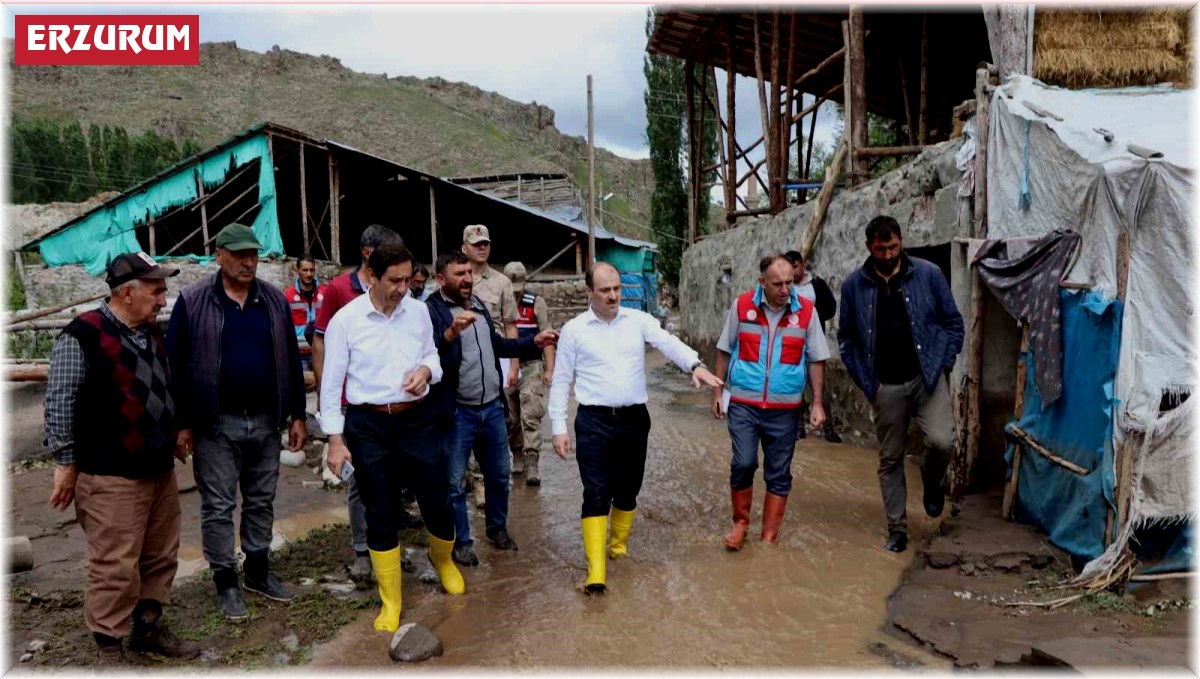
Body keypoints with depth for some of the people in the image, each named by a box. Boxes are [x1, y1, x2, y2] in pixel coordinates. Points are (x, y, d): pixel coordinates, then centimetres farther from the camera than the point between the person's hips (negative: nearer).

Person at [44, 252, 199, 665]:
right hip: (111, 477, -8)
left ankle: (148, 628, 30)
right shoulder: (83, 336, -13)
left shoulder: (152, 333, 12)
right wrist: (65, 462, -9)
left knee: (160, 557, 15)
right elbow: (59, 403, -11)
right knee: (115, 567, -1)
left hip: (160, 469, 8)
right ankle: (108, 647, 14)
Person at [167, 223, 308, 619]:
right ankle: (225, 580, 20)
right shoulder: (193, 302, -5)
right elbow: (176, 365, -4)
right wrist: (181, 424, -6)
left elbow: (291, 360, 7)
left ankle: (258, 571, 29)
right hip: (216, 424, -3)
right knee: (218, 506, 6)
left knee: (261, 501, 14)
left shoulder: (275, 300, 4)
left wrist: (297, 416, 5)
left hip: (265, 422, 4)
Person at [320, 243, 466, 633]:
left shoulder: (419, 311, 1)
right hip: (368, 425, -2)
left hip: (419, 418, 2)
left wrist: (426, 370, -10)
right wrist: (335, 440, -6)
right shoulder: (344, 320, -7)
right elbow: (332, 383, -4)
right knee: (381, 515, 7)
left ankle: (443, 561, 42)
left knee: (438, 503, 7)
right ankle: (390, 603, 24)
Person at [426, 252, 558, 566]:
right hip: (457, 413, -7)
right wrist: (451, 332, -43)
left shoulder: (479, 306, 11)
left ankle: (497, 527, 38)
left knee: (499, 474, 18)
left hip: (492, 408, 7)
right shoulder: (432, 310, -13)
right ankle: (461, 542, 22)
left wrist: (533, 343, 16)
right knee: (454, 482, 6)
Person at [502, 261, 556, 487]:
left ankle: (531, 465, -10)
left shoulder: (536, 303, -1)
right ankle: (515, 457, 26)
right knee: (509, 417, 11)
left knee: (531, 416, -9)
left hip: (531, 366, -2)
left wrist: (549, 369, -7)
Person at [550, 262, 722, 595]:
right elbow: (561, 382, 2)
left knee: (627, 490, 15)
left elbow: (668, 343, -12)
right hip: (594, 421, -2)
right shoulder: (574, 329, -1)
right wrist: (559, 428, -3)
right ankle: (596, 570, -3)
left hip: (635, 419, 3)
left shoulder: (638, 320, 4)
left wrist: (695, 365, -32)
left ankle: (619, 547, 36)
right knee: (596, 494, -5)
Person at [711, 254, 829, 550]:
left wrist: (818, 403, 1)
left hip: (785, 409, 1)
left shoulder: (806, 310, -4)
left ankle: (769, 537, 21)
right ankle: (740, 523, 18)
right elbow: (725, 351, 6)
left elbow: (816, 360, 3)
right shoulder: (741, 306, -4)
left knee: (778, 474, 7)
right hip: (743, 404, -1)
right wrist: (717, 392, 5)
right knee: (743, 464, -7)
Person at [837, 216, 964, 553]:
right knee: (890, 459, 7)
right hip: (885, 386, 1)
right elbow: (846, 336, 7)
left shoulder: (928, 274, -2)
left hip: (927, 377, -1)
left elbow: (953, 322, 5)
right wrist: (865, 381, 2)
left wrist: (942, 366, -3)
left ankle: (931, 481, 17)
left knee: (940, 442, -18)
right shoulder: (854, 284, 0)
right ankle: (897, 528, 22)